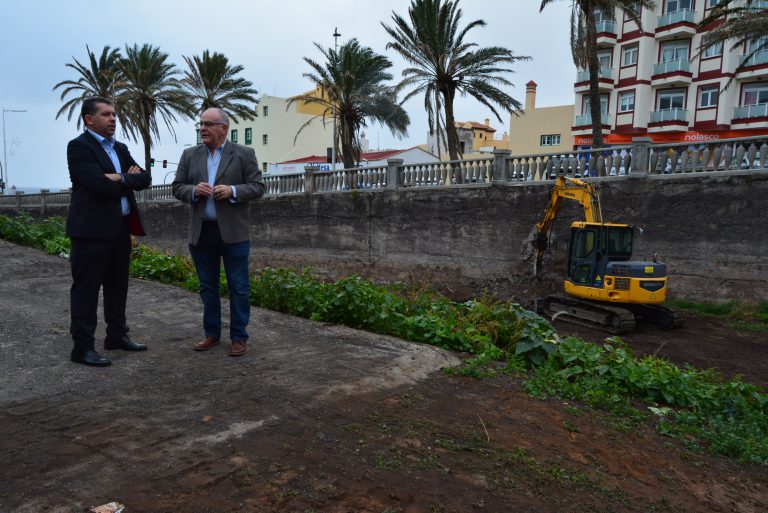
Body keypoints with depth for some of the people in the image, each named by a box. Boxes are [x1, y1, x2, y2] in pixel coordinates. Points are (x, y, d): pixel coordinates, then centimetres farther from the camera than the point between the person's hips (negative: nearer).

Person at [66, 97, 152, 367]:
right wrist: (128, 181, -3)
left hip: (121, 227, 8)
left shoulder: (120, 148, 16)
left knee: (117, 285, 15)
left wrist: (121, 179, -12)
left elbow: (144, 179, 6)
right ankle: (82, 347, 8)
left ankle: (117, 335, 28)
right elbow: (100, 185, -20)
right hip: (92, 229, -8)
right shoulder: (78, 146, -8)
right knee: (86, 289, 0)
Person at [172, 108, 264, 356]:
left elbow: (257, 186, -3)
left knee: (238, 287, 2)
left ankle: (239, 337, 12)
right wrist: (194, 190, -12)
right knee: (208, 286, 12)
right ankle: (212, 334, 24)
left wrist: (232, 191, -19)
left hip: (233, 232, -3)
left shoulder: (244, 154, 1)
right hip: (201, 232, 4)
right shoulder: (189, 155, 10)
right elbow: (177, 187, 9)